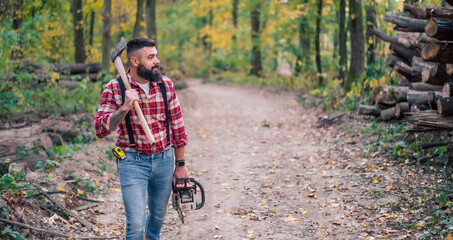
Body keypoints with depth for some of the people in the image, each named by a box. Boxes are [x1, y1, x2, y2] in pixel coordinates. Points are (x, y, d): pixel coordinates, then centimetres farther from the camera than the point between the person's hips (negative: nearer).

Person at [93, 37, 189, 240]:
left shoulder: (166, 84, -1)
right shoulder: (114, 88, -10)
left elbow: (177, 126, 6)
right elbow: (100, 130, -17)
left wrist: (180, 164, 8)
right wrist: (124, 108, -31)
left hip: (164, 160, 4)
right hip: (132, 162, -3)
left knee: (158, 214, 20)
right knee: (136, 223, -9)